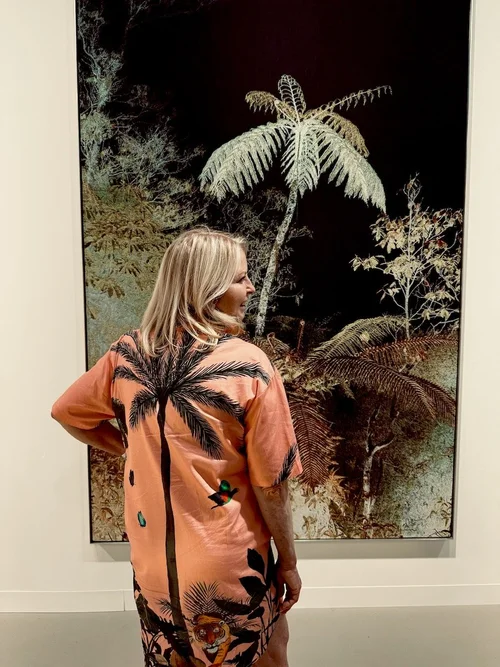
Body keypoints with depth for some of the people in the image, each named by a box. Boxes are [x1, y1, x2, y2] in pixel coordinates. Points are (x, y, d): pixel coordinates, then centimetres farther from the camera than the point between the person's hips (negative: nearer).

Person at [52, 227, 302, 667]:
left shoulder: (127, 355, -8)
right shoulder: (249, 365, -22)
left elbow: (68, 412, 9)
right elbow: (271, 484, -15)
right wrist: (288, 561, -1)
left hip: (152, 569, 4)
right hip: (228, 569, -3)